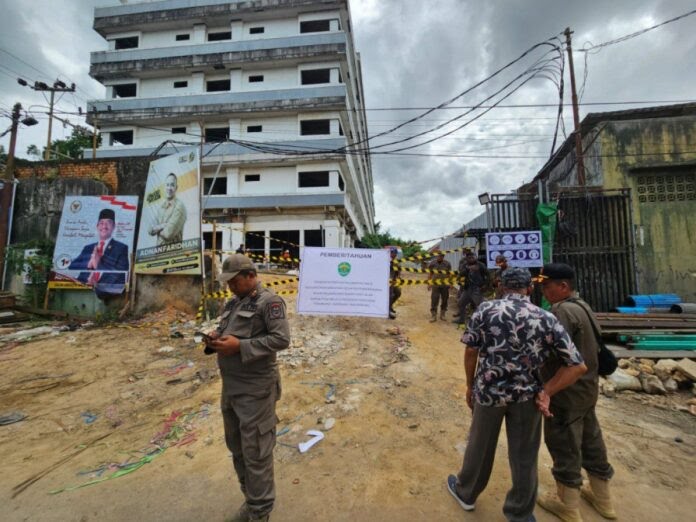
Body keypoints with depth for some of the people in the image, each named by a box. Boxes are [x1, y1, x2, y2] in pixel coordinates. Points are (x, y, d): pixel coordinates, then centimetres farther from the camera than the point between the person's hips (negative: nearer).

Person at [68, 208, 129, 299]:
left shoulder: (122, 248, 6)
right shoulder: (88, 248, 22)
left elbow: (121, 273, -3)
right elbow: (72, 267, 13)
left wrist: (98, 264, -9)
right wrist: (88, 264, -6)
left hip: (107, 292, -4)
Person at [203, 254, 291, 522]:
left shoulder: (269, 301, -13)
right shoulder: (232, 303, 12)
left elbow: (281, 338, -20)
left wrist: (240, 346, -23)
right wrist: (215, 338, -2)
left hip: (255, 389, -8)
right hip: (230, 386, 9)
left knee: (255, 452, 5)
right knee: (237, 447, 21)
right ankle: (250, 500, 42)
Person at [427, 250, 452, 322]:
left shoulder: (447, 264, 1)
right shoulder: (432, 263, -1)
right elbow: (430, 274, 4)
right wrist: (429, 283, 0)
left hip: (445, 285, 2)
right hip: (435, 285, -1)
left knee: (444, 300, 10)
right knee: (434, 301, -3)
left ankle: (442, 314, 25)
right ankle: (433, 316, 6)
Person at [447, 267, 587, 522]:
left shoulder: (486, 309, -12)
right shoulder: (547, 319, -7)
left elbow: (471, 351, -7)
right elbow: (577, 366, -7)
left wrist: (470, 385, 6)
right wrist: (546, 392, -3)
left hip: (489, 390, -1)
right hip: (527, 395, 1)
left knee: (480, 446, 20)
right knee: (524, 456, 19)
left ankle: (465, 492, 43)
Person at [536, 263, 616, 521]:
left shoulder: (563, 311, -24)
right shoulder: (582, 306, 7)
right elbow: (592, 347, 15)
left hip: (567, 391, -9)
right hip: (586, 387, 9)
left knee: (565, 447, 7)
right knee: (590, 442, 22)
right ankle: (602, 498, 40)